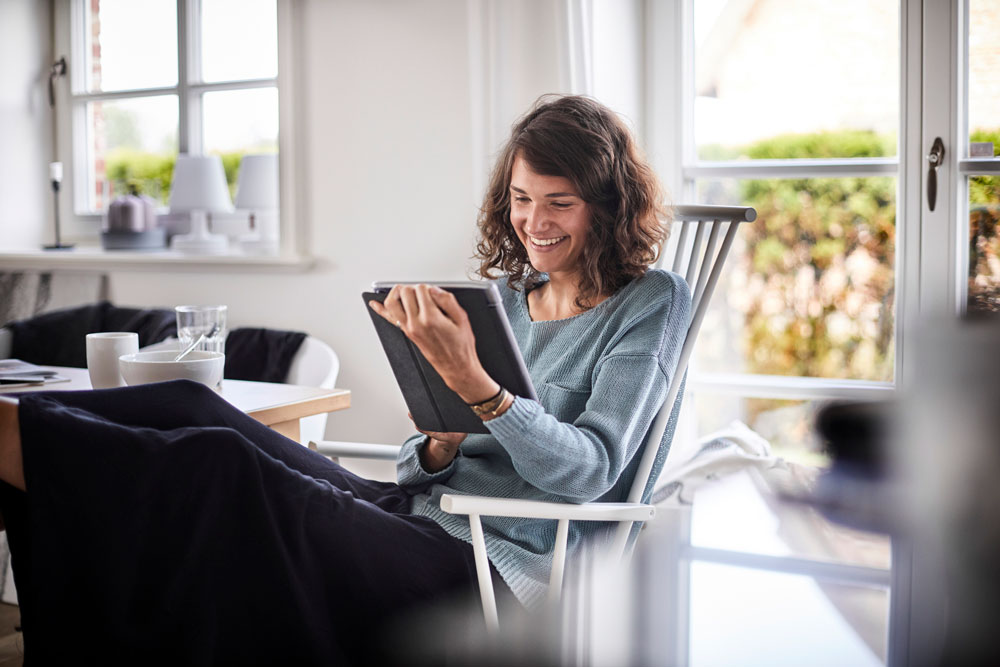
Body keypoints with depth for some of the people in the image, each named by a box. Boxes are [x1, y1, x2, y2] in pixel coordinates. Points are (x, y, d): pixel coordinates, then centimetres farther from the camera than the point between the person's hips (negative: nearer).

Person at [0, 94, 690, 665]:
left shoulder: (652, 301, 0)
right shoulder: (501, 296, 18)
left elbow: (589, 472, -14)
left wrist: (472, 382, -29)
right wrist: (441, 443, -8)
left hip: (499, 567, -6)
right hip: (415, 516, 6)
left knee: (221, 465, -25)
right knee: (192, 406, -17)